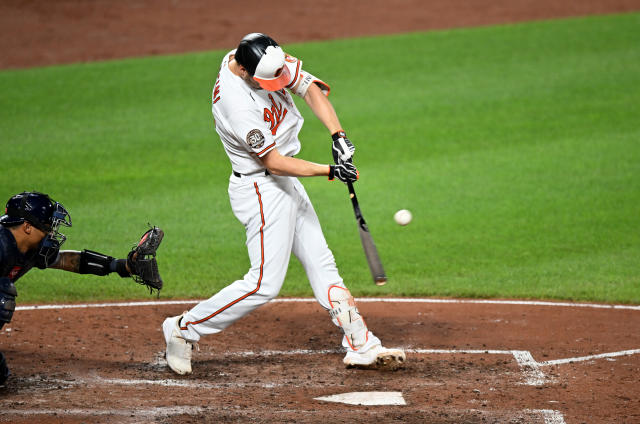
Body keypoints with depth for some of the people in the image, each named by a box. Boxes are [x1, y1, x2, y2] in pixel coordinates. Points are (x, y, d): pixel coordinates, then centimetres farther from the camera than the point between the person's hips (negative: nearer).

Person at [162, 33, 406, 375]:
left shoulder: (267, 61, -8)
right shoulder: (234, 100, -30)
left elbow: (309, 87, -4)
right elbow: (274, 162, -26)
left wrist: (338, 136, -17)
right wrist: (330, 171, -28)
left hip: (286, 183, 9)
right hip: (260, 189, -9)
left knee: (321, 263, 11)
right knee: (265, 283, -8)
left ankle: (361, 346, 17)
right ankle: (184, 329, 4)